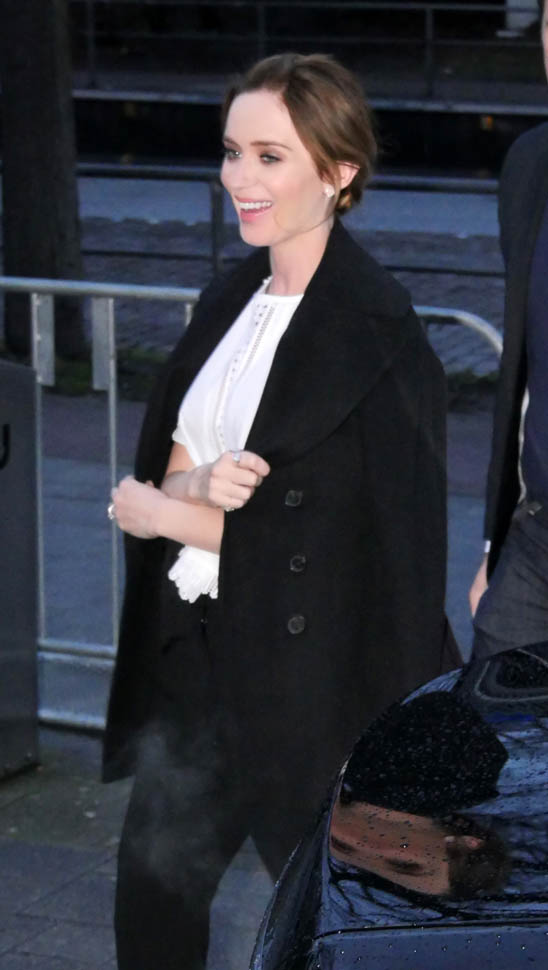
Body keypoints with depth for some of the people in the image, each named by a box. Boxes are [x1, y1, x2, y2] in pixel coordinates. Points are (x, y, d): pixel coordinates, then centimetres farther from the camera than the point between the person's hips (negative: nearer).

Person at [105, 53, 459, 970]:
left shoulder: (374, 334, -18)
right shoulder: (229, 301, 8)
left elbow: (317, 540, -21)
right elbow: (171, 465, 8)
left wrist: (163, 513, -11)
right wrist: (199, 486, -16)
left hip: (315, 679, -8)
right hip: (200, 654, 8)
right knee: (151, 893, 16)